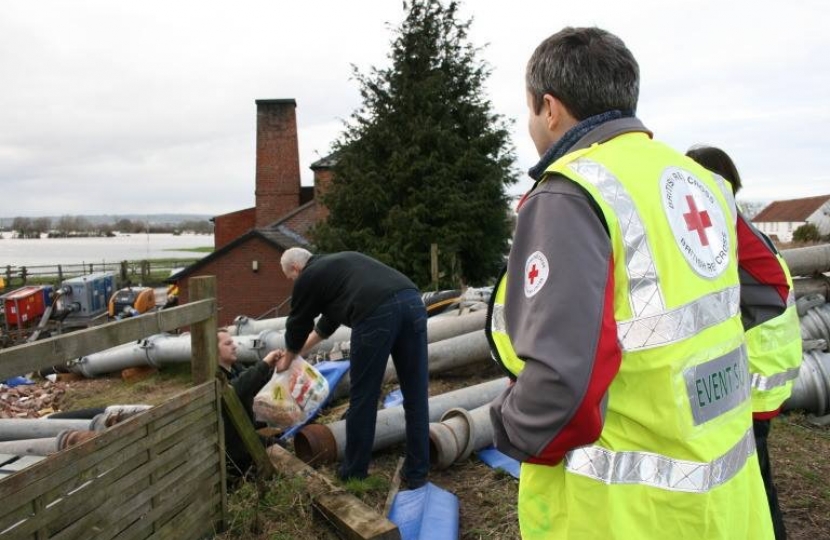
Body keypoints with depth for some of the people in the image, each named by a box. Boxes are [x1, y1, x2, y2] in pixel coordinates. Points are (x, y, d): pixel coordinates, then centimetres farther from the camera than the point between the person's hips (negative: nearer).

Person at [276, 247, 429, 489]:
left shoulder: (308, 277, 17)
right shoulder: (341, 261, 38)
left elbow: (298, 324, 27)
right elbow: (331, 317, 47)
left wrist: (288, 358, 46)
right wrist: (302, 349, 56)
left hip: (377, 313, -7)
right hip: (412, 301, 7)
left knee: (363, 396, 8)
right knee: (416, 396, 11)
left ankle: (354, 472, 21)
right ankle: (416, 474, 20)